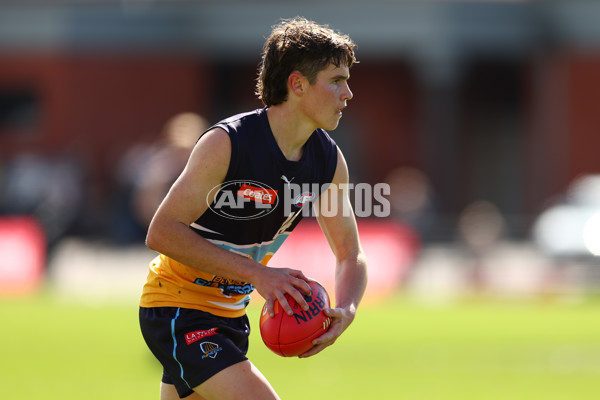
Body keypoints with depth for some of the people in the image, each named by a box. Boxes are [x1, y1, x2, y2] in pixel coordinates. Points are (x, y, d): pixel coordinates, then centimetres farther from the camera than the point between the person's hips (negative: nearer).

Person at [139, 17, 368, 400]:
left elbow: (351, 256, 6)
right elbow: (162, 232, -24)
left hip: (230, 312, 8)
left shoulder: (329, 161, -2)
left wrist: (345, 310, -18)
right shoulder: (227, 143, -23)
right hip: (176, 306, -8)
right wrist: (255, 273, -30)